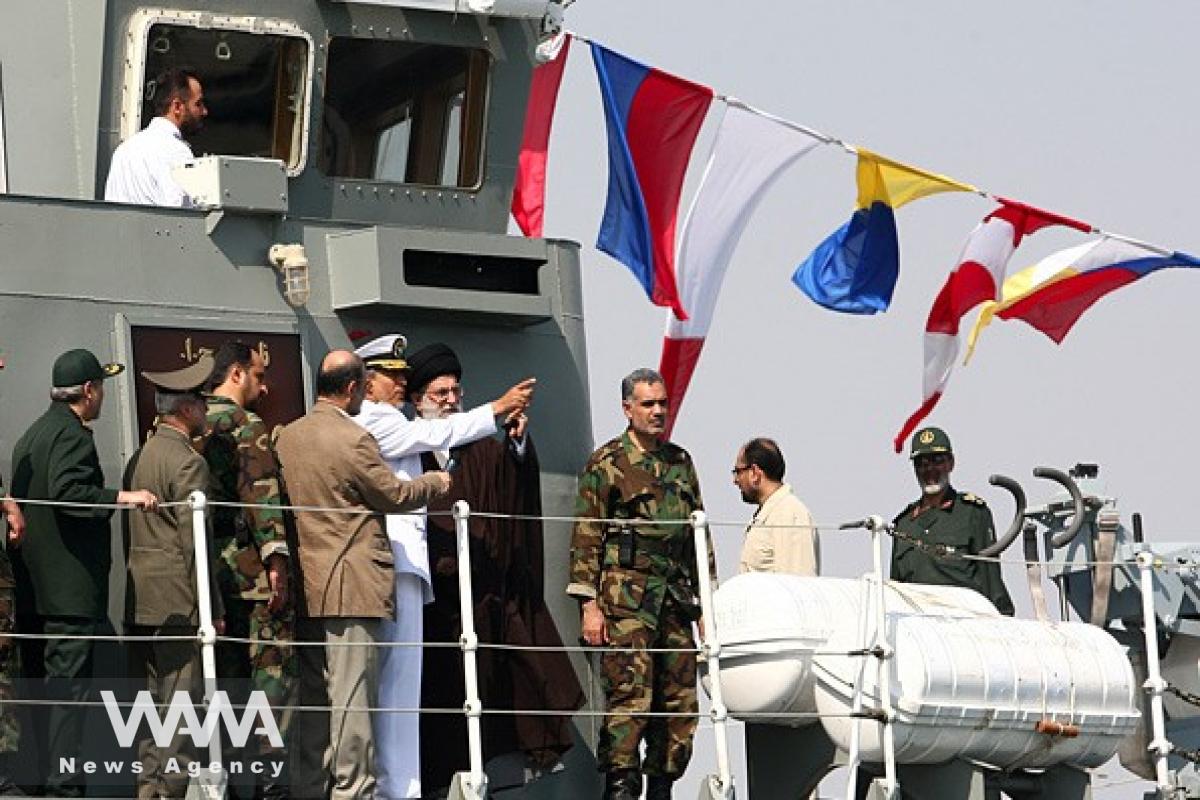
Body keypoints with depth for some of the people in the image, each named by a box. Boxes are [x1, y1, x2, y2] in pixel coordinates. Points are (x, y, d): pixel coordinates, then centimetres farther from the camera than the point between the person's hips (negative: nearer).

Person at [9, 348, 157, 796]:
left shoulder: (32, 435, 18)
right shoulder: (71, 434, -12)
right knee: (70, 687, -10)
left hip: (34, 586, 10)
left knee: (38, 688, 11)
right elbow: (66, 493, -25)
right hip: (71, 586, -10)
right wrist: (122, 498, -28)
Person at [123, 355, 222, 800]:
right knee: (180, 701, -6)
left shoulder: (138, 459, 14)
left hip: (138, 597, 8)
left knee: (147, 701, 10)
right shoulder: (187, 463, -12)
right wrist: (211, 607, -12)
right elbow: (194, 539, -15)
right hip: (177, 598, -8)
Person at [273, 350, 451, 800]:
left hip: (306, 588, 8)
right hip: (351, 585, -7)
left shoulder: (286, 438, 9)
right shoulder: (353, 440, -14)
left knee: (313, 694, 11)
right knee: (352, 694, -5)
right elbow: (394, 496, -5)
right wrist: (436, 483, 12)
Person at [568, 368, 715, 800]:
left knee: (680, 699, 4)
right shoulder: (606, 464, 0)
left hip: (677, 598, 6)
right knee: (630, 695, -14)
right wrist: (588, 603, -11)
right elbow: (586, 537, -4)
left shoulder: (680, 462, 18)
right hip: (625, 598, -6)